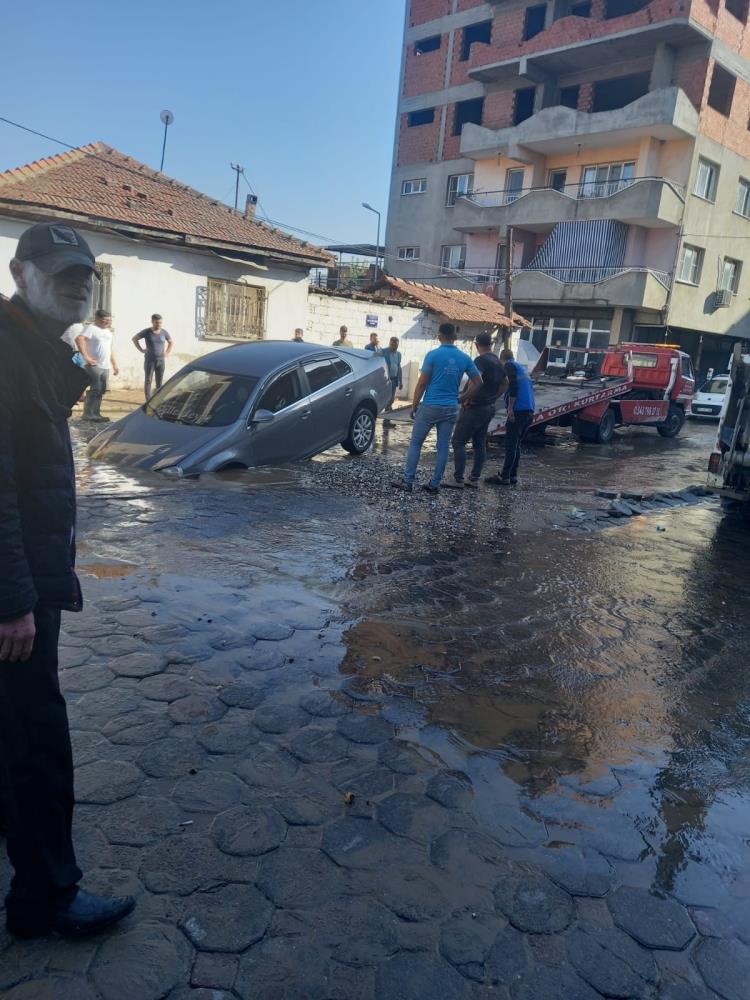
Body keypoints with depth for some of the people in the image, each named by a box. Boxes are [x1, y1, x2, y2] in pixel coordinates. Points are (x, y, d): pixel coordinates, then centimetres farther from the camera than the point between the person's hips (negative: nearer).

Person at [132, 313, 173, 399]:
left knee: (159, 382, 6)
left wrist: (167, 353, 8)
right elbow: (134, 339, 6)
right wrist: (141, 350, -2)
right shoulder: (147, 332, -5)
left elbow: (171, 342, 18)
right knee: (148, 381, -3)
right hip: (149, 360, -2)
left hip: (161, 360, 2)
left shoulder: (164, 332, 1)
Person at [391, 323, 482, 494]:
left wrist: (414, 406, 0)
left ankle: (408, 481, 5)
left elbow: (421, 383, -8)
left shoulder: (433, 355, -9)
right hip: (451, 408, 4)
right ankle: (435, 484, 12)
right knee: (443, 447, 8)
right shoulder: (464, 358, 3)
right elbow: (477, 382, 8)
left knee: (415, 443, 6)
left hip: (430, 407, -3)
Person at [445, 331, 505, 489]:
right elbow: (504, 383, 26)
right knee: (480, 444, 12)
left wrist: (466, 398, -20)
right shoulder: (498, 362, 12)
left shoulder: (480, 360, -16)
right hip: (489, 408, 9)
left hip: (475, 408, -9)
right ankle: (474, 479, 14)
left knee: (458, 442, -4)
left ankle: (458, 480, -6)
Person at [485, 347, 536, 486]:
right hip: (529, 411, 8)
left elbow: (513, 386, -16)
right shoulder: (522, 367, 24)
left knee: (510, 445, -7)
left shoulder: (509, 366, 0)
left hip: (518, 410, -8)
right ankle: (513, 475, 14)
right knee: (516, 445, 13)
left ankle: (504, 477, -6)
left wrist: (510, 407, -17)